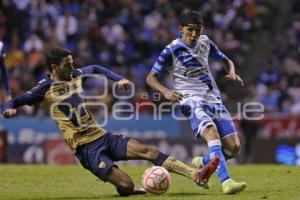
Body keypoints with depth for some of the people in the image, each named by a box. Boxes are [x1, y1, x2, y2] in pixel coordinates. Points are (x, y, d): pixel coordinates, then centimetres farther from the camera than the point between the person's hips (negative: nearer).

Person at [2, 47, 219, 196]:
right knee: (126, 185, -22)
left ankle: (196, 175, -16)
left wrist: (119, 79, 22)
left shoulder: (75, 76, 12)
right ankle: (131, 190, 15)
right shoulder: (46, 88, -6)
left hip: (103, 137, 7)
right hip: (86, 147, -7)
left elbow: (95, 68, 33)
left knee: (148, 150, -11)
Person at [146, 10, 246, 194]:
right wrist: (166, 91, -18)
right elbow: (151, 77, 1)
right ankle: (226, 182, -45)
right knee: (213, 134, -33)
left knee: (234, 147, -3)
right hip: (193, 102, -6)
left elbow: (225, 60, 25)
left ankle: (202, 164, 24)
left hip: (214, 100, 6)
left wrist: (232, 72, 2)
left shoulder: (205, 42, 10)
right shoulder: (171, 51, -6)